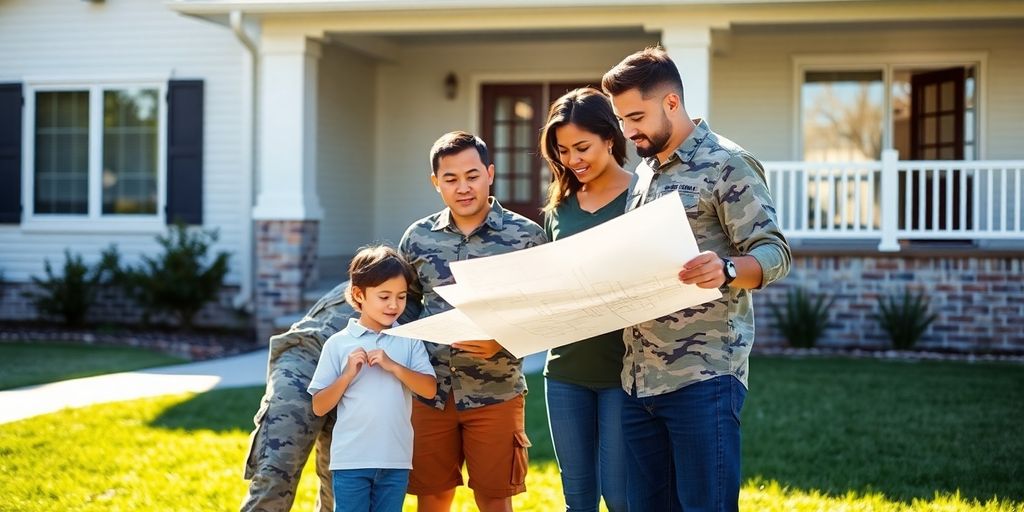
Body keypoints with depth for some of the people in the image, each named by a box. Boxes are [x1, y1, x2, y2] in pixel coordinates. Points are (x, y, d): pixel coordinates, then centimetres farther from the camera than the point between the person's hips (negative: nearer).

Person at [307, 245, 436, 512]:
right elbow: (319, 407, -1)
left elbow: (429, 389, -7)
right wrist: (348, 374, -15)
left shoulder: (409, 341, 3)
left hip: (396, 460, 2)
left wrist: (393, 366, -17)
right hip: (351, 460, -2)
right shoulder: (338, 344, -2)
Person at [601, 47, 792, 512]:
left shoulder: (727, 164, -7)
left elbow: (775, 253, -13)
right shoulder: (644, 171, 18)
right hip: (638, 379, 8)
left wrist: (726, 269, -33)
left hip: (702, 378, -8)